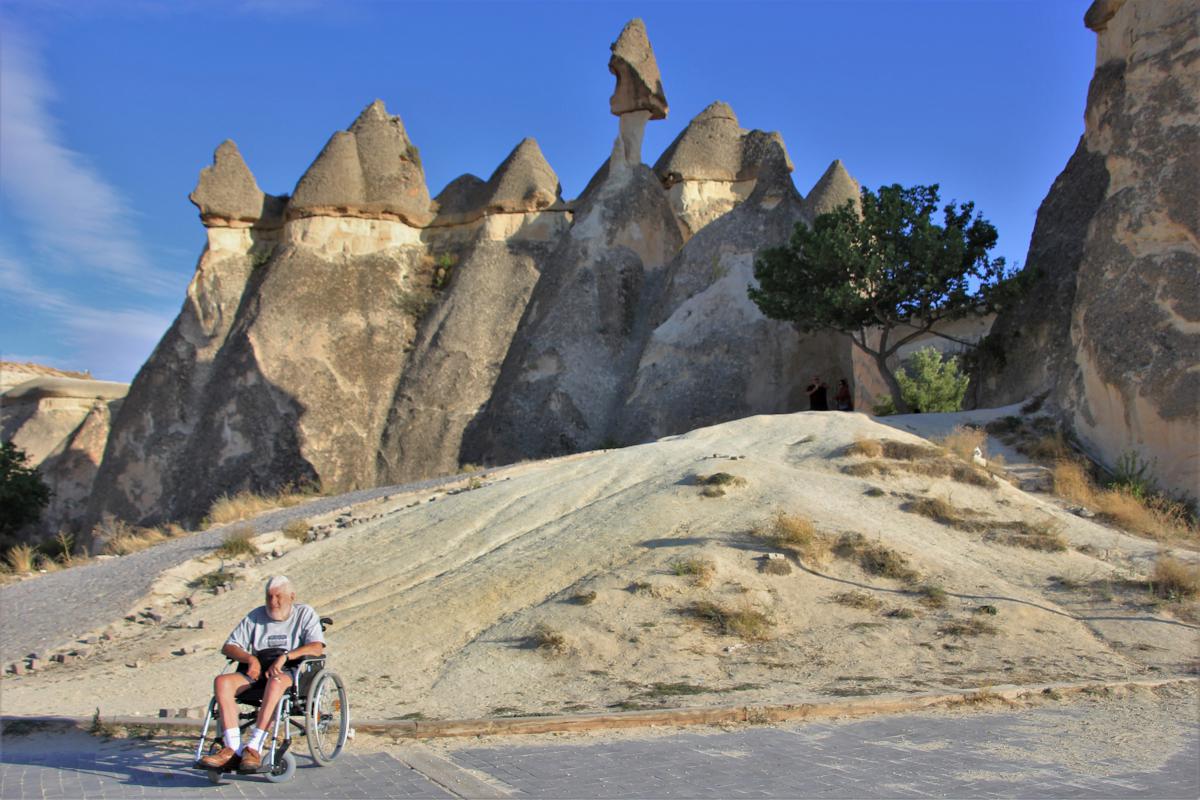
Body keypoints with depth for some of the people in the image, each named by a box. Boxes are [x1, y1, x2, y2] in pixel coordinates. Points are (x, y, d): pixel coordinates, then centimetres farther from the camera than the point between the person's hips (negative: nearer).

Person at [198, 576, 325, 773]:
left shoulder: (305, 614, 10)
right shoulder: (256, 616, 20)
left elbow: (317, 647, -6)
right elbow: (228, 647, 15)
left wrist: (285, 657, -20)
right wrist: (250, 658, -5)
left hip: (290, 671, -4)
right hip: (257, 670, 4)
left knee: (276, 682, -40)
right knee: (222, 681, -26)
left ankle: (254, 747, -43)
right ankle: (233, 748, -33)